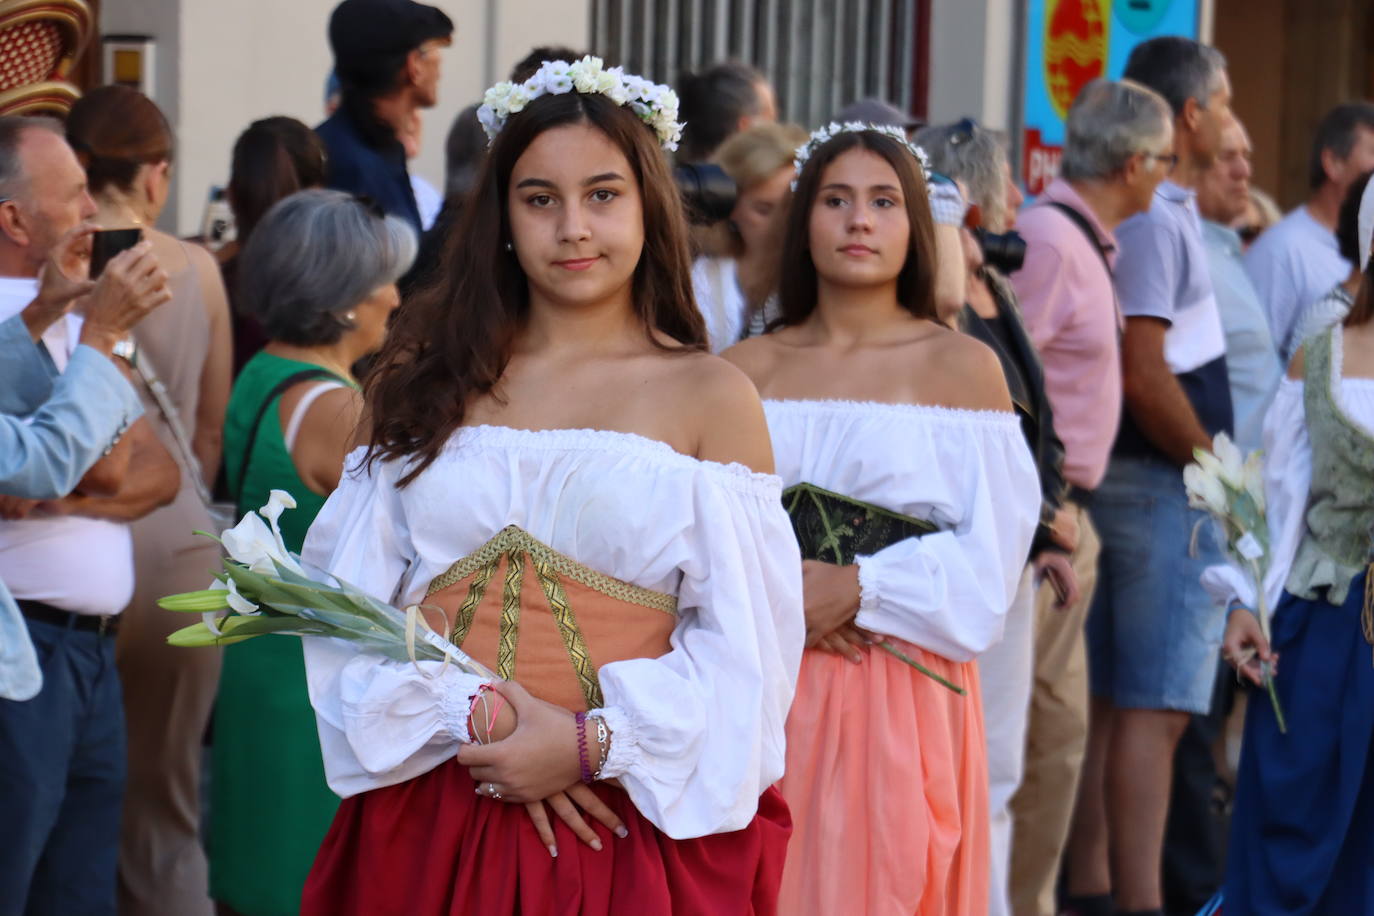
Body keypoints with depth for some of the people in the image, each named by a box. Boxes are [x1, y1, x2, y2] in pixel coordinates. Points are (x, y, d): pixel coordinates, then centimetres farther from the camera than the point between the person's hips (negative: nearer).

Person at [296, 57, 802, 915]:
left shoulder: (711, 397, 1)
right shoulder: (434, 382, 8)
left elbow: (743, 643, -5)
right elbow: (358, 600, 1)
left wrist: (592, 744, -15)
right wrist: (473, 718, -13)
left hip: (636, 827, -2)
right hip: (432, 818, 2)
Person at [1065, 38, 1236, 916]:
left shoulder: (1164, 211, 15)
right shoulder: (1154, 219, -15)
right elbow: (1144, 373, -21)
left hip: (1132, 482, 10)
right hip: (1168, 487, -10)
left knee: (1114, 702, 11)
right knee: (1155, 707, -9)